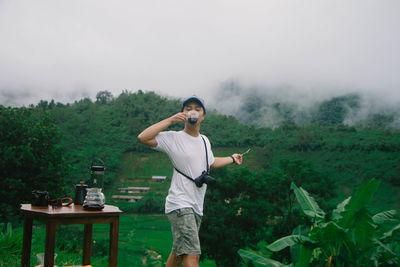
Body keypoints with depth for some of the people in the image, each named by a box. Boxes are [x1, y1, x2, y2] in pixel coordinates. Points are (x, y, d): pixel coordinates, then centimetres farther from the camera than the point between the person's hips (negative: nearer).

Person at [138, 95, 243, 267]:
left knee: (179, 253, 15)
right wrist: (170, 120, -21)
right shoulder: (173, 138, -8)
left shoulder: (205, 140, 15)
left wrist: (231, 159, 42)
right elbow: (143, 138, -22)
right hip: (180, 205, -8)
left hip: (196, 207, 8)